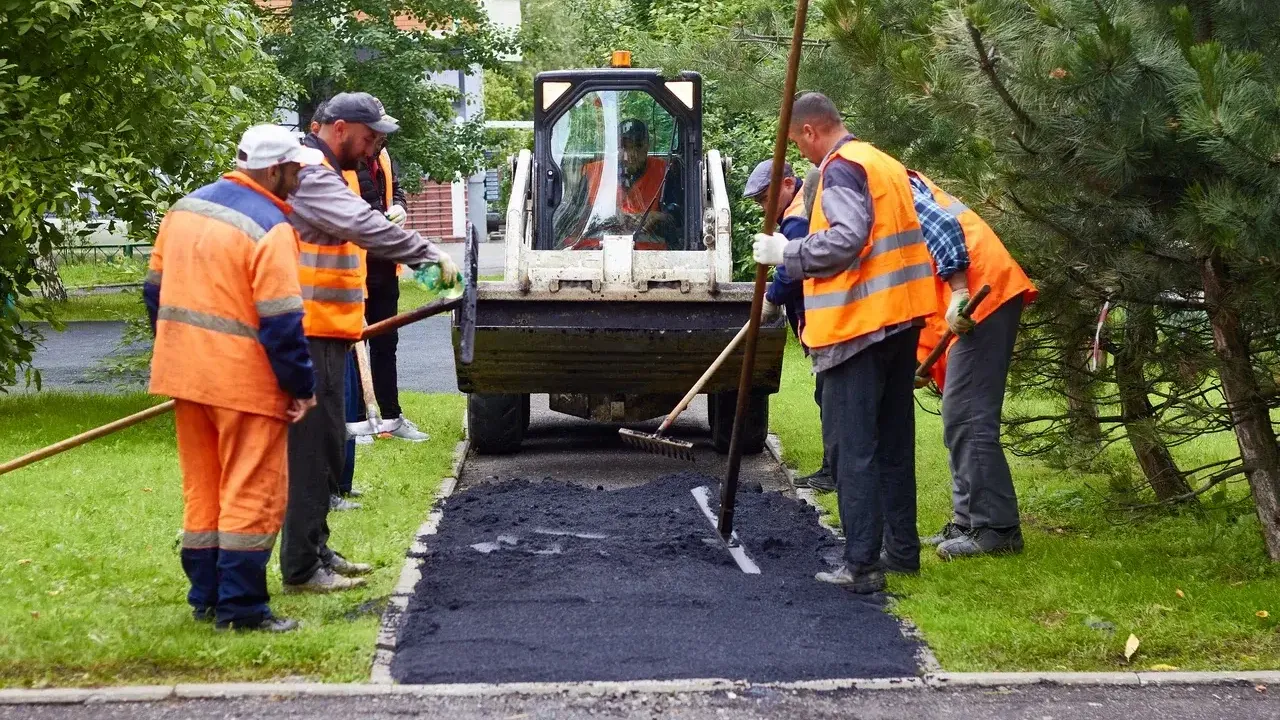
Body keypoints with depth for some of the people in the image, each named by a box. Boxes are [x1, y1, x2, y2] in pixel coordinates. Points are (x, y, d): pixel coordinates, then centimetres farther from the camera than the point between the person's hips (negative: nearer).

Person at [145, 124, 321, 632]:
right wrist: (302, 388, -9)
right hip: (245, 381, -8)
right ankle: (240, 608, 1)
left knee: (202, 491, 16)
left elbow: (156, 290, 15)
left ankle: (206, 596, 22)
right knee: (252, 495, 0)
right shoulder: (270, 228, -16)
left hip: (184, 374, 8)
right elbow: (282, 322, -18)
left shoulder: (186, 208, 9)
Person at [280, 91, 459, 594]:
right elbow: (366, 226, -29)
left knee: (328, 446, 17)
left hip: (327, 333, 11)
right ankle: (301, 569, -4)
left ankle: (315, 549, 27)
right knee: (312, 449, -8)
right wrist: (431, 255, -28)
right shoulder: (310, 176, -16)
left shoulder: (324, 175, 20)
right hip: (311, 335, -11)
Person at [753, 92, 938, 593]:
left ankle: (861, 564, -9)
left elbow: (846, 238, -22)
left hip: (857, 325, -9)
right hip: (900, 320, 9)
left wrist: (786, 253, -12)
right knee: (893, 441, 16)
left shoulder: (841, 168, -10)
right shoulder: (886, 165, 19)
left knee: (852, 447, -7)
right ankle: (903, 549, 22)